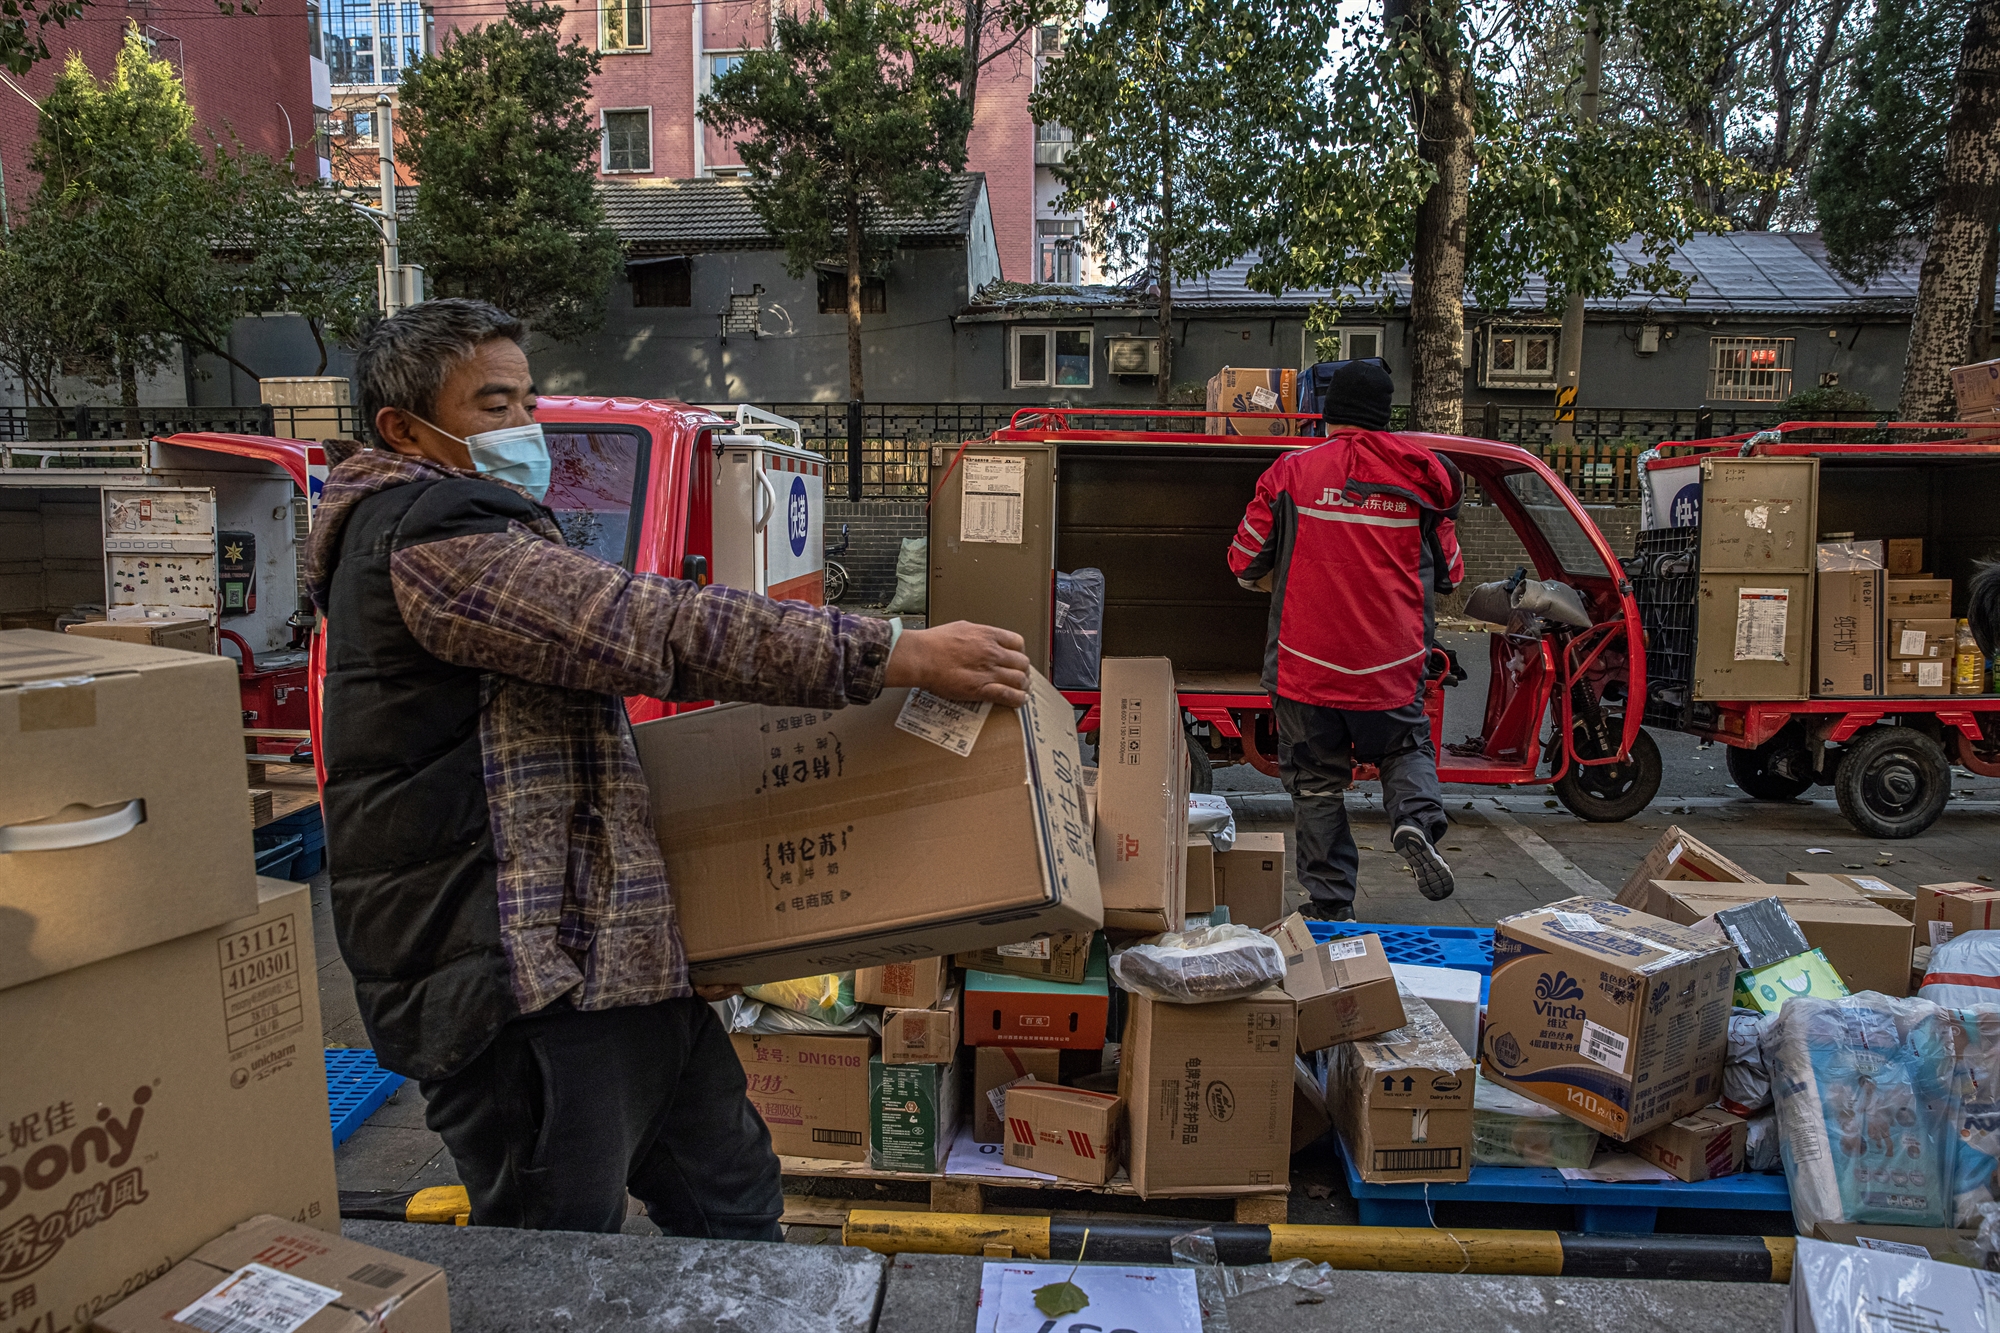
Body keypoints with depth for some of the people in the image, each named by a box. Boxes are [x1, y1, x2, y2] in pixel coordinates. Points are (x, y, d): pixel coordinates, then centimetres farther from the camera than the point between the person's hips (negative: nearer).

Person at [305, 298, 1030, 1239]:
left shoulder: (482, 536, 22)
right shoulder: (428, 536, -15)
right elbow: (651, 627, -25)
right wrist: (897, 654, -26)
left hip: (610, 957, 11)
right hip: (515, 976, -11)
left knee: (731, 1202, 18)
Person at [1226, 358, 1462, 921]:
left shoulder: (1293, 472, -5)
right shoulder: (1418, 478, 3)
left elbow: (1246, 563, 1)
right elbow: (1448, 572, 13)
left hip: (1306, 663, -2)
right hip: (1393, 666, 2)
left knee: (1317, 781, 10)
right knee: (1406, 749, 25)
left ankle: (1330, 905, 14)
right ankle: (1417, 820, -4)